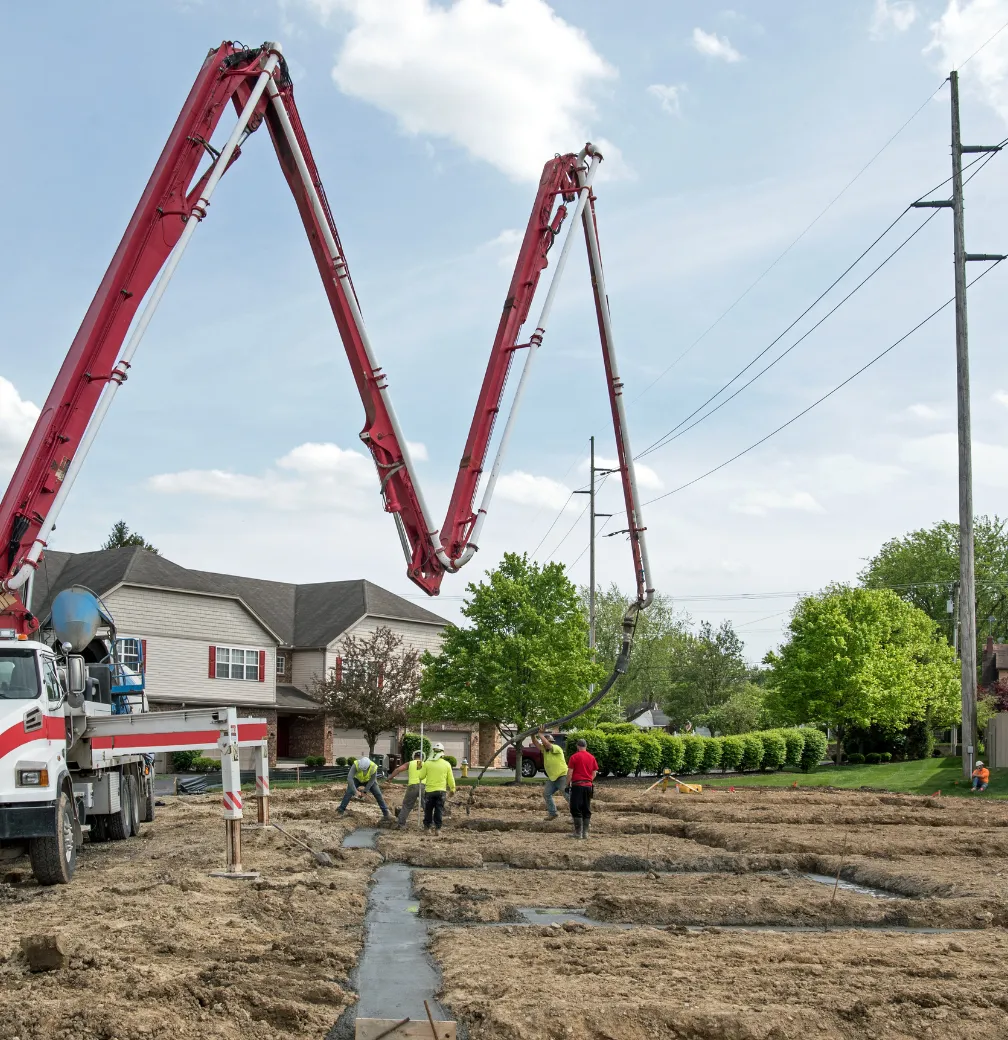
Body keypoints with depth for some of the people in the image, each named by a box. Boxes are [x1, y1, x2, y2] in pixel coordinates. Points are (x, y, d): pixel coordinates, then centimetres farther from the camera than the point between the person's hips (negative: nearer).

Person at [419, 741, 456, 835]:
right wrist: (452, 789, 15)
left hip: (429, 790, 0)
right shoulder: (446, 764, -3)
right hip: (441, 791, 0)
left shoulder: (427, 763, -6)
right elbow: (450, 779, 2)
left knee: (428, 810, 11)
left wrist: (421, 769, 20)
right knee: (439, 810, 6)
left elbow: (421, 776, 0)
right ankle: (437, 829, 2)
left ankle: (427, 828, 13)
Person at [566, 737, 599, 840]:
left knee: (576, 809, -1)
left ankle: (578, 832, -6)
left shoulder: (574, 757, -5)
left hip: (577, 785, -5)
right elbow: (594, 773, 11)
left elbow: (570, 773, -8)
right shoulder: (592, 757, 8)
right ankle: (585, 832, 8)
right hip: (588, 785, 5)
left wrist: (567, 784, 2)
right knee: (587, 809, 9)